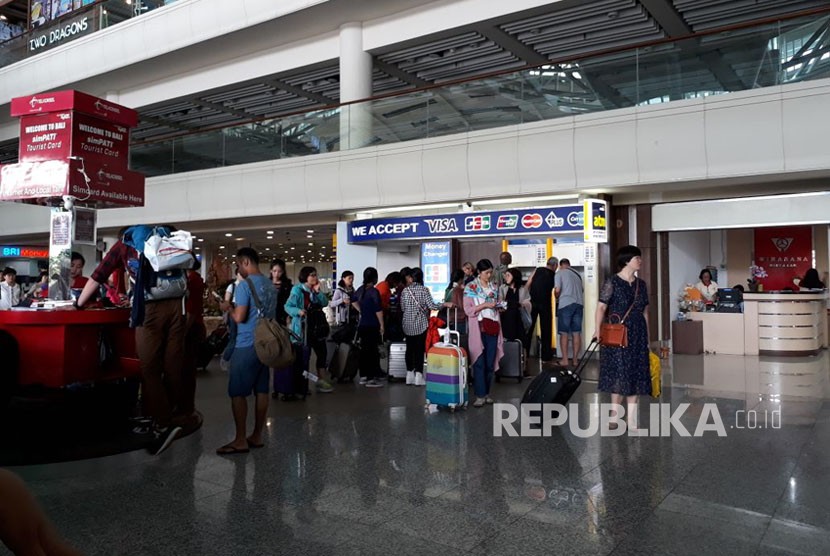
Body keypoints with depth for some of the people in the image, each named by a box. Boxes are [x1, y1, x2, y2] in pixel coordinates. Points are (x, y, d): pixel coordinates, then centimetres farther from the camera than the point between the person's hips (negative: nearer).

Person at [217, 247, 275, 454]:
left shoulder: (245, 284, -12)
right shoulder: (270, 285, 12)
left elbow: (239, 317, -19)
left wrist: (228, 307, 2)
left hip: (246, 345, -8)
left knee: (237, 392, -1)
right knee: (261, 390, 9)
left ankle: (240, 440, 1)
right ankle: (257, 436, 15)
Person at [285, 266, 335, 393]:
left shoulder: (315, 290, 10)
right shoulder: (297, 290, -11)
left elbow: (325, 303, 0)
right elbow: (288, 306, -17)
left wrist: (318, 291, -10)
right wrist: (298, 311, -35)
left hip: (317, 327, 7)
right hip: (303, 327, -7)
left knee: (322, 351, 6)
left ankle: (321, 379, 14)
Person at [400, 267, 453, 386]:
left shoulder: (405, 290, 0)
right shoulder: (423, 290, -9)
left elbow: (402, 307, 7)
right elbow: (432, 306, -14)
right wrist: (445, 304, -3)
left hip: (408, 325, 3)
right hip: (421, 325, -3)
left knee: (410, 349, 9)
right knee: (420, 349, 1)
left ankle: (410, 374, 13)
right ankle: (418, 375, -1)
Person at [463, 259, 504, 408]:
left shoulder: (494, 287, 14)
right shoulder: (470, 288, -2)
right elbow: (468, 309, -9)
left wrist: (499, 307, 2)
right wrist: (485, 305, -17)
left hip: (493, 328, 5)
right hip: (478, 328, -5)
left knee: (490, 363, 7)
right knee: (479, 363, -5)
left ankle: (487, 393, 17)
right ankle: (480, 395, -1)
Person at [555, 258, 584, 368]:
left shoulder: (560, 273, 0)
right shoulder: (577, 274, 17)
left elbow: (557, 290, -9)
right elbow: (581, 289, 18)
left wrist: (557, 298, 10)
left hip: (566, 304, -5)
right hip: (579, 303, 5)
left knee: (564, 333, 2)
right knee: (576, 333, 7)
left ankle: (565, 360, 3)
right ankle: (575, 359, 10)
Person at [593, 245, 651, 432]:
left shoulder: (641, 284, 11)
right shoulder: (612, 282, -6)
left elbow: (645, 311, 15)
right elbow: (601, 307, -12)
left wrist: (647, 337, 13)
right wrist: (598, 329, -24)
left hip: (637, 336, 6)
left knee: (636, 375, 6)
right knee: (619, 374, -5)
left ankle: (631, 419, 13)